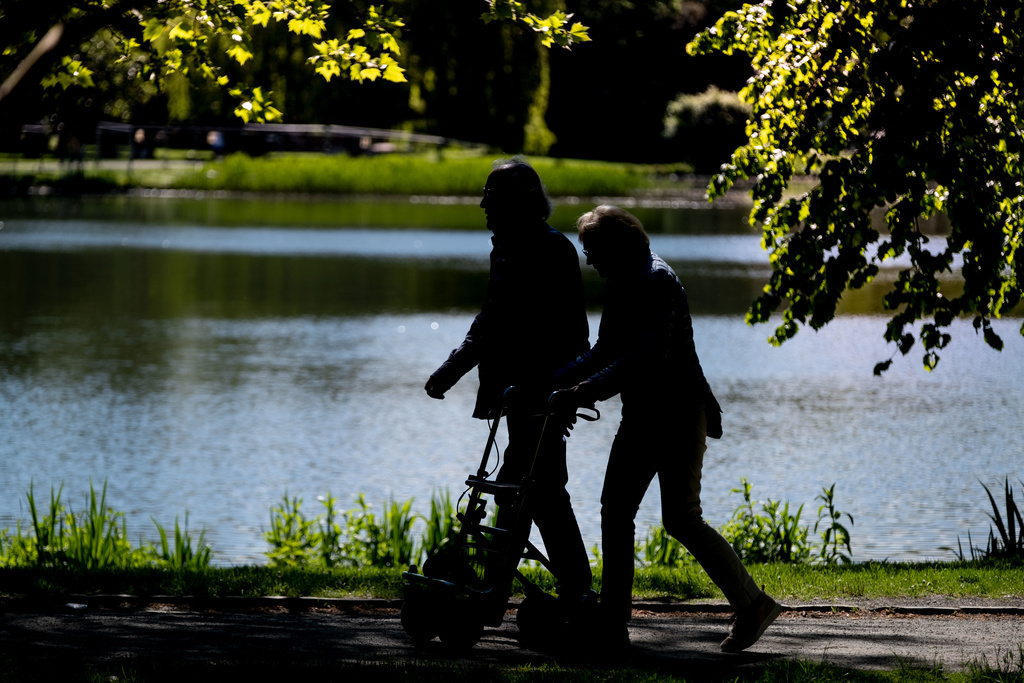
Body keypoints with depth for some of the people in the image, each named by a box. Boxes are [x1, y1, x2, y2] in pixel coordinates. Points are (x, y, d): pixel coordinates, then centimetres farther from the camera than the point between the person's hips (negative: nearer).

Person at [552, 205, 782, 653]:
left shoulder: (657, 282, -18)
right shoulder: (621, 284, 12)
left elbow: (651, 354, -29)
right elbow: (606, 351, 19)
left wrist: (586, 390, -33)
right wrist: (554, 381, 8)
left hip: (680, 414, -10)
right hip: (643, 414, 10)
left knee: (681, 518, -11)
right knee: (616, 509, 3)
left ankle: (753, 604, 0)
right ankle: (612, 624, 5)